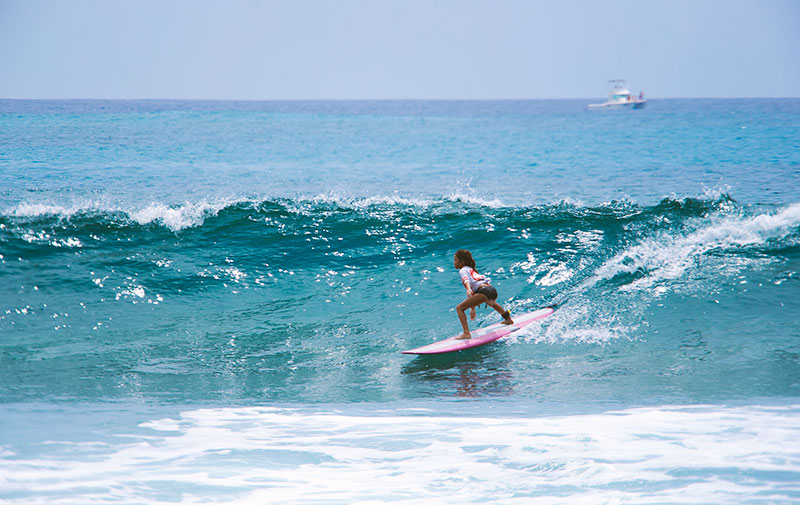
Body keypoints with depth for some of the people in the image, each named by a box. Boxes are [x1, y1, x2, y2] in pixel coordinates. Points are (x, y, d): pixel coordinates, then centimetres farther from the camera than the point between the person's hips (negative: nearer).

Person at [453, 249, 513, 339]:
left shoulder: (463, 270, 9)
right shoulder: (472, 270, 34)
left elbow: (466, 280, -14)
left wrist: (468, 289, -35)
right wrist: (472, 308, 42)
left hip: (484, 291, -9)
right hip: (493, 290, 9)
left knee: (459, 308, -8)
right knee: (491, 303, 46)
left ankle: (466, 333, -20)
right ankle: (508, 319, 59)